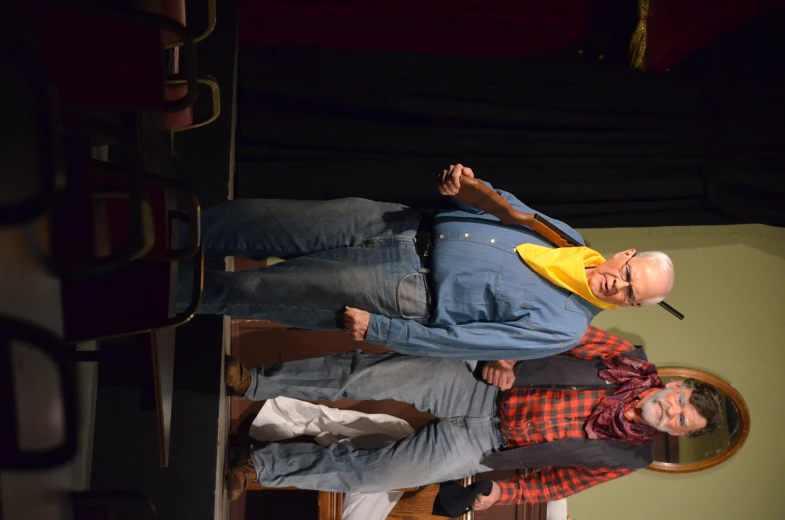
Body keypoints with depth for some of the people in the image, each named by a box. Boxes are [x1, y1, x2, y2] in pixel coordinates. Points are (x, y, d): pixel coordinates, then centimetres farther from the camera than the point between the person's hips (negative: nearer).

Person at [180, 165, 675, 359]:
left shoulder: (563, 328, -12)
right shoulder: (570, 239, 4)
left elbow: (461, 341, -15)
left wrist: (377, 331, -16)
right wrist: (465, 185, -12)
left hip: (406, 294, -5)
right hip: (412, 229, 5)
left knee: (263, 289, -7)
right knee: (277, 223, -3)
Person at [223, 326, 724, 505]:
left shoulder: (630, 456, -4)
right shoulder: (632, 361, -4)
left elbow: (557, 482, 2)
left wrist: (503, 493, -9)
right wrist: (509, 363, -15)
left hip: (485, 442, -1)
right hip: (482, 381, 1)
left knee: (370, 472, -13)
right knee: (369, 374, -19)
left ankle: (262, 466, 4)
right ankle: (259, 383, -4)